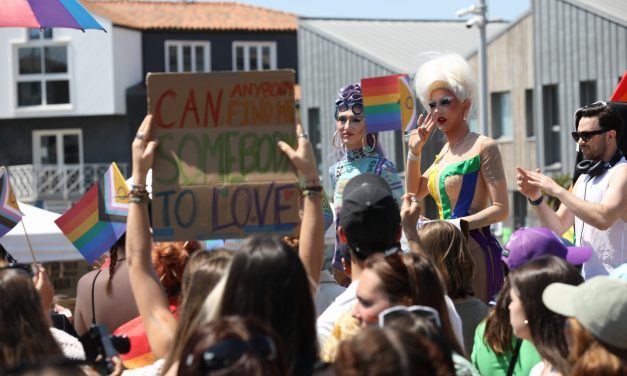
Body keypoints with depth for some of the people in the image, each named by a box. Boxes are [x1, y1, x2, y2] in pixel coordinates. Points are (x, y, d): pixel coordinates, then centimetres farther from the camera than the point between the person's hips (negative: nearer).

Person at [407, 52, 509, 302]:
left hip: (474, 247, -7)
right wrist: (415, 151, 16)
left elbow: (501, 209, -11)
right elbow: (415, 192, 29)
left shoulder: (483, 147, -5)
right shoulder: (445, 151, 17)